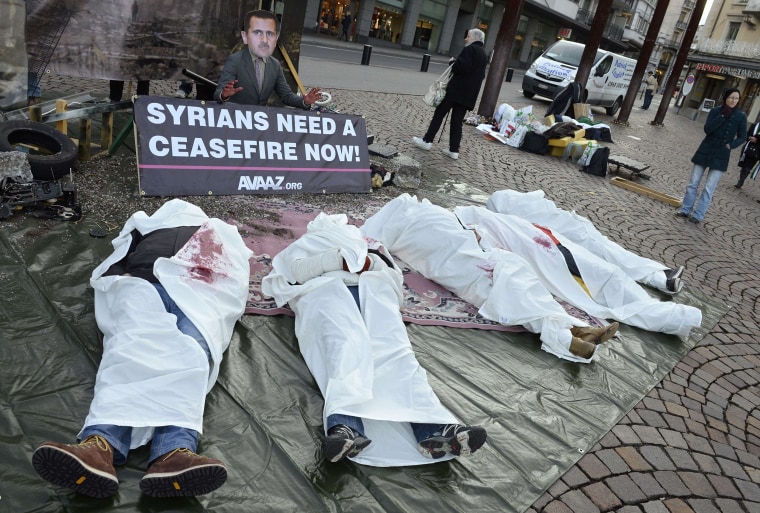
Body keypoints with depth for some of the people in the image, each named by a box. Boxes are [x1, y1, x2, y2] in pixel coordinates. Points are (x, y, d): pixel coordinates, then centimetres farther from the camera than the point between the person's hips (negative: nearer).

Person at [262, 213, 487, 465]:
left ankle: (435, 429, -49)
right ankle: (345, 426, -60)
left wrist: (370, 262, 4)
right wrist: (341, 259, 0)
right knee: (346, 346, -35)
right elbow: (298, 270, 13)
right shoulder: (306, 244, 39)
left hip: (372, 290, 2)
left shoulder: (362, 243, 43)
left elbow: (394, 275, 25)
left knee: (395, 348, -28)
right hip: (325, 289, -2)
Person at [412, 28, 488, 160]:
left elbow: (462, 67, -20)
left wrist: (453, 67, -1)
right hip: (470, 93, 8)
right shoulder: (484, 55, 19)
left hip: (457, 89, -8)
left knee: (439, 113, 2)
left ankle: (427, 140, 5)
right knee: (457, 121, 8)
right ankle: (454, 149, 6)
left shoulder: (470, 49, -8)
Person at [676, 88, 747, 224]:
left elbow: (742, 137, 4)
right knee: (693, 183, 6)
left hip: (721, 155, -1)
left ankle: (698, 215, 0)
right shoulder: (715, 111, 0)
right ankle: (685, 210, 16)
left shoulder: (741, 116, -1)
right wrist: (723, 116, -18)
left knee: (709, 188, -5)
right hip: (705, 151, 1)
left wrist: (731, 145, -11)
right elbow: (707, 129, -13)